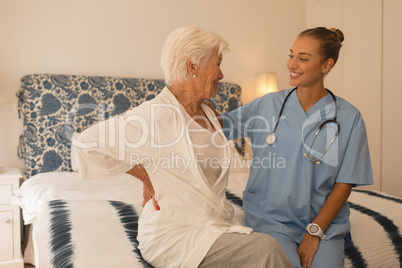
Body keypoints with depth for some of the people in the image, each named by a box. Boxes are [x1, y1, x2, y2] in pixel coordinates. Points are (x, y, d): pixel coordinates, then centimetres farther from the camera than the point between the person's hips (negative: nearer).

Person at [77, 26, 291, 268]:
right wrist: (146, 177, -8)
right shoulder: (156, 113, -15)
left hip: (213, 225, 7)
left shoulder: (207, 114, 10)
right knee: (266, 248, -22)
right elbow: (90, 142, -12)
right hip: (172, 234, -7)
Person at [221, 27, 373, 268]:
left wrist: (315, 232, -9)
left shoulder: (349, 117, -3)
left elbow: (345, 183, -3)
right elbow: (220, 126, 6)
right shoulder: (268, 104, 0)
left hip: (324, 221, 1)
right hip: (271, 218, 0)